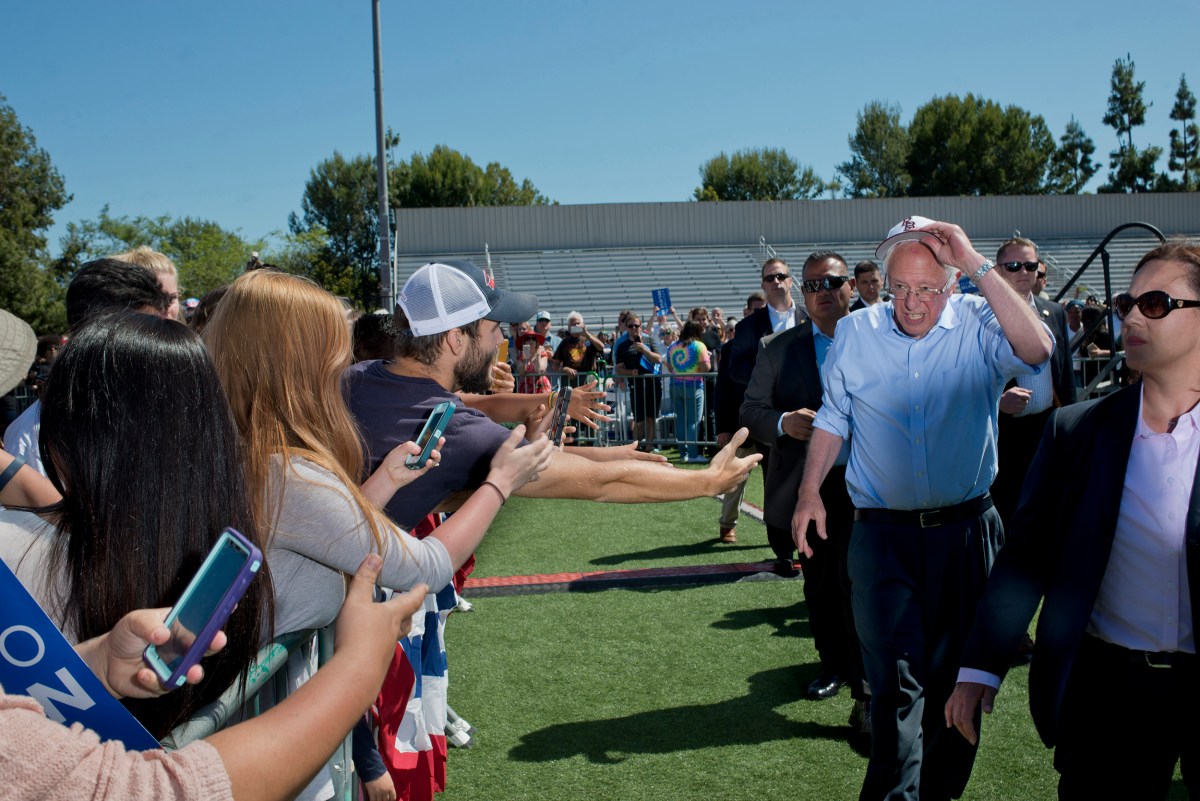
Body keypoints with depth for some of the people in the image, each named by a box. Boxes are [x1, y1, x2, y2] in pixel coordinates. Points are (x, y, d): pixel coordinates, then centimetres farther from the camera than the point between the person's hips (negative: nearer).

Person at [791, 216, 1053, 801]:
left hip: (965, 532, 1)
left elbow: (1036, 350, -27)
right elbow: (833, 419, 9)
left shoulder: (978, 325, -6)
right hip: (882, 533, 0)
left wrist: (979, 266, -24)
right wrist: (809, 493, 3)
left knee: (957, 674, 15)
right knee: (896, 677, -4)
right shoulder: (855, 332, 1)